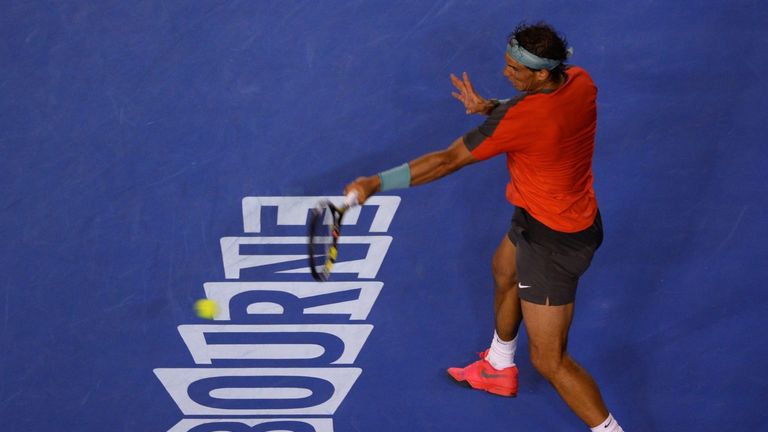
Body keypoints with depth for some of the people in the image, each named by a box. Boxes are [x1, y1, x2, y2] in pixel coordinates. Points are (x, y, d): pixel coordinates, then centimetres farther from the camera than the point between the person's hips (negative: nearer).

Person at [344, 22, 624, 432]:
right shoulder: (580, 80, -11)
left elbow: (447, 161, -28)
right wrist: (490, 107, -4)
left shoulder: (520, 119, -35)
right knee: (504, 272, 36)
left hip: (552, 240, -10)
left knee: (549, 360, 2)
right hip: (580, 217, 10)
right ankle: (499, 369, 60)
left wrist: (376, 184, -21)